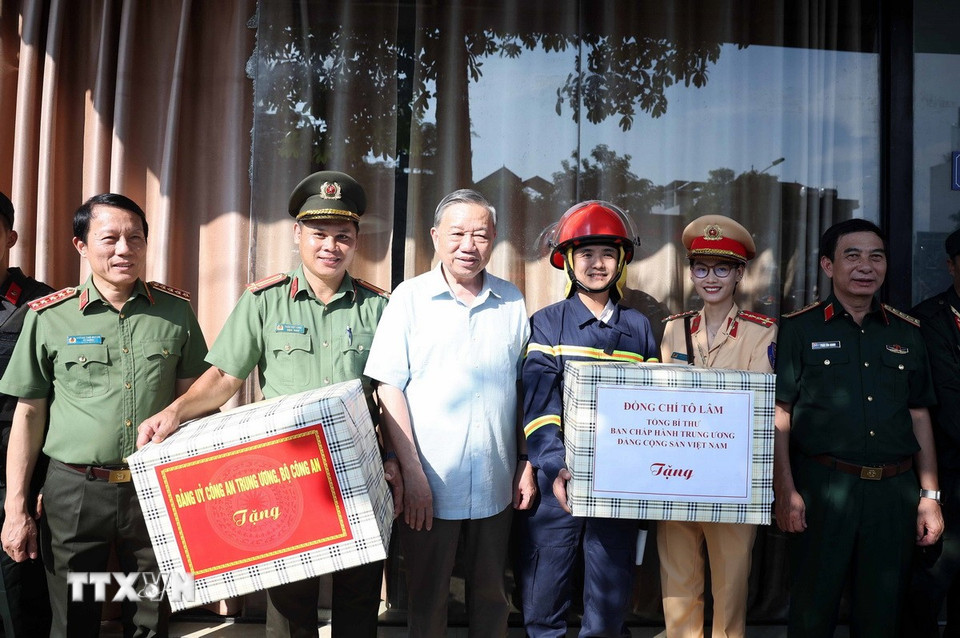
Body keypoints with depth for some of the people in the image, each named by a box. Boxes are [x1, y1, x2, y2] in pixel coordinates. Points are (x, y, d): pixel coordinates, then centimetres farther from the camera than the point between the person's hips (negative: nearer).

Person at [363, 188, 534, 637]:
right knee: (427, 599, 12)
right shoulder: (410, 298, -3)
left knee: (491, 598, 16)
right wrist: (413, 473, -10)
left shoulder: (512, 302, 5)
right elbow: (389, 387, -6)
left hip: (495, 483, 3)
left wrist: (527, 463, 6)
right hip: (430, 483, -2)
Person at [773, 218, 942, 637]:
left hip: (895, 490, 4)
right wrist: (785, 492, -10)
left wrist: (929, 496, 8)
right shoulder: (798, 329, 0)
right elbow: (779, 415, -3)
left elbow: (919, 417, 13)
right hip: (823, 487, -3)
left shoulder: (907, 333, 11)